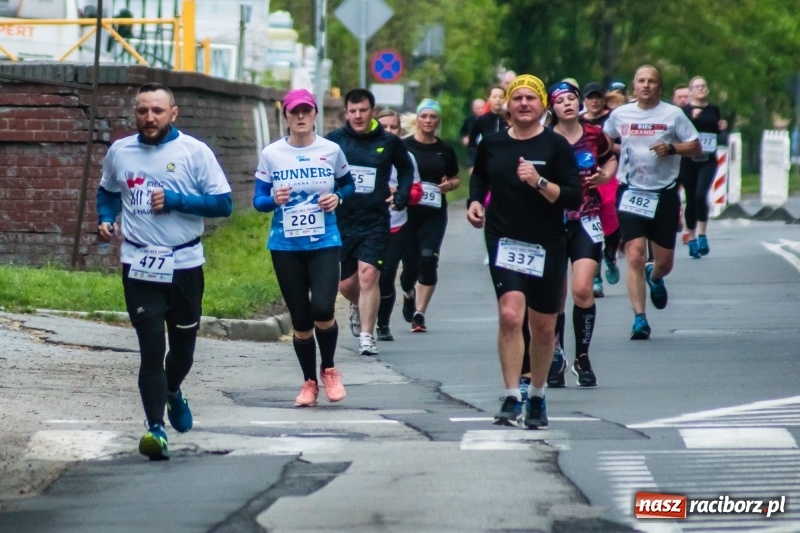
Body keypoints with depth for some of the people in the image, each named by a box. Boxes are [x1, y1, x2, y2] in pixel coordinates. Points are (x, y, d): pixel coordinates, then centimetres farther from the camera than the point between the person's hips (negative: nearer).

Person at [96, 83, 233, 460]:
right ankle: (156, 428, -12)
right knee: (152, 347, -11)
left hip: (185, 263, 0)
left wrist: (176, 200, -18)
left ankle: (172, 393, 48)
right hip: (139, 266, 0)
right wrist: (105, 219, 1)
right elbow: (107, 191, 21)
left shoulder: (194, 151, -5)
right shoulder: (119, 152, 3)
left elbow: (223, 203, -7)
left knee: (183, 343, 17)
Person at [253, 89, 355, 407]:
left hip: (324, 243, -1)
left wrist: (338, 198, -6)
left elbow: (348, 186, 16)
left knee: (322, 310, -18)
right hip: (285, 246, 1)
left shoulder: (331, 151, 1)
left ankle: (329, 370, 9)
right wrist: (274, 199, -18)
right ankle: (309, 383, 23)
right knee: (300, 320, 4)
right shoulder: (271, 154, 0)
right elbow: (258, 200, 4)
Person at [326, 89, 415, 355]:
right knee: (346, 283, 9)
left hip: (375, 223, -1)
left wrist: (401, 198, 8)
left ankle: (366, 336, -8)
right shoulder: (333, 140, -2)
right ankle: (358, 306, 44)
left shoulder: (389, 142, 0)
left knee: (368, 275, -15)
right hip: (341, 222, 2)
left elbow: (406, 169, 19)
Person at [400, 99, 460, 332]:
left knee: (428, 261, -12)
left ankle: (419, 313, -5)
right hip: (407, 212, -1)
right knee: (410, 264, 3)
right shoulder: (404, 146, -1)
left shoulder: (445, 150, 7)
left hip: (435, 214, 1)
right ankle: (408, 294, 38)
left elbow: (456, 178, 18)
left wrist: (449, 185, -4)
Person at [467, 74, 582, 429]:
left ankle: (537, 399, 30)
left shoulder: (556, 146, -4)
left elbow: (573, 198, -10)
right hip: (504, 241, 0)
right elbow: (479, 176, 25)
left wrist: (539, 182, -23)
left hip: (547, 246, 0)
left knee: (543, 328, 10)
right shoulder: (492, 145, 4)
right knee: (510, 313, -20)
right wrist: (474, 201, 7)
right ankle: (512, 399, -18)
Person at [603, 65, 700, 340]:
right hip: (631, 192, 0)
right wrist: (614, 150, 1)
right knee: (635, 256, -13)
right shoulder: (620, 114, 5)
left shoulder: (673, 114, -1)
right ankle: (639, 318, -11)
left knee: (664, 261, 8)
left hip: (664, 193, 0)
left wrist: (671, 148, -17)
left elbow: (695, 147, 0)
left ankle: (654, 277, 46)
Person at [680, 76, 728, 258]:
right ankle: (692, 238, 19)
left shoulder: (714, 110, 8)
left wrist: (722, 128, 0)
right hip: (689, 160, -1)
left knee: (701, 194, -18)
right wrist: (692, 118, -28)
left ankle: (703, 235, -7)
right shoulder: (684, 110, -3)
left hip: (708, 160, 1)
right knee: (691, 199, 6)